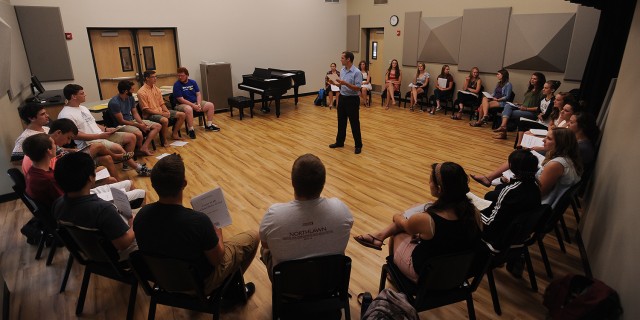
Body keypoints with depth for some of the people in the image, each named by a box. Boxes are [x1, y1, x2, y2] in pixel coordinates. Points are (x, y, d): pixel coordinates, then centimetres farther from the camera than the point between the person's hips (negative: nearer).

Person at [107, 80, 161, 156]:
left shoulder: (131, 98, 3)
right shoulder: (114, 102, -20)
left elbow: (135, 113, 9)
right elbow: (121, 121, -18)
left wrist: (142, 123, -10)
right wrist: (139, 125, -17)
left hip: (132, 121, 8)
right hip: (122, 125, -8)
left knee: (158, 126, -4)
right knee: (138, 134, -40)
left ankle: (144, 147, -18)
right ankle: (140, 148, -4)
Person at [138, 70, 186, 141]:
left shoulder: (156, 89, 10)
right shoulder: (142, 92, -13)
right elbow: (146, 109, -16)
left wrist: (167, 111, -7)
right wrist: (161, 113, -19)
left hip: (161, 111, 8)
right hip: (150, 114, -8)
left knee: (182, 115, 0)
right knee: (164, 120, -39)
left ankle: (174, 134, 10)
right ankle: (164, 140, -16)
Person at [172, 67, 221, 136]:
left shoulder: (193, 82, 7)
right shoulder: (177, 85, -10)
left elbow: (198, 94, 5)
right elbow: (181, 99, -16)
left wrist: (199, 104, -14)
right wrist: (193, 105, -22)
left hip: (195, 102, 6)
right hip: (183, 104, -6)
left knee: (210, 105, -8)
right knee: (188, 109, -41)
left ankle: (208, 125, 4)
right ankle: (191, 129, -28)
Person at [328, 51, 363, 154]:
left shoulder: (356, 72, -17)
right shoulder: (342, 70, 8)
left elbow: (358, 88, -21)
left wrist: (345, 83, -29)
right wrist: (335, 83, -1)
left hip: (352, 99, -8)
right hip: (342, 98, 8)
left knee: (354, 123, 0)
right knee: (341, 122, 15)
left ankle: (358, 145, 11)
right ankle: (340, 142, 28)